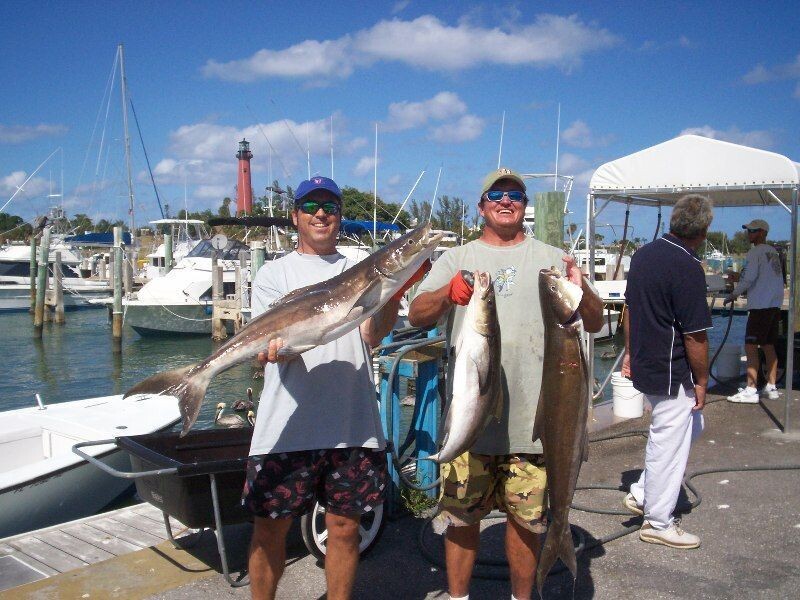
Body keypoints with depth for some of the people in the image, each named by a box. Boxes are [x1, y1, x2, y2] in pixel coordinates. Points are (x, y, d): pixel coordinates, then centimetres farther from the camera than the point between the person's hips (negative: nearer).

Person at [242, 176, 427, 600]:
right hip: (287, 425, -1)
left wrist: (396, 290, -20)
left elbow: (371, 334, -3)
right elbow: (270, 346, -3)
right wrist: (273, 349, -28)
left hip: (353, 425, 1)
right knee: (270, 526, 6)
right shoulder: (273, 274, 9)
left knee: (344, 526, 10)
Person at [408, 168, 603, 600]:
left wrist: (580, 291, -19)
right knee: (461, 514, 9)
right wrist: (449, 293, -27)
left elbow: (595, 324, 4)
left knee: (527, 515, 11)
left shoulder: (552, 259, 9)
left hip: (532, 415, 1)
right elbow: (417, 315, -5)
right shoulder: (456, 259, 8)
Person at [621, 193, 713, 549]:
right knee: (669, 445, 4)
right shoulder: (687, 267, -20)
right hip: (672, 374, -9)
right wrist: (702, 381, -7)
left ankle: (642, 493, 25)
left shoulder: (644, 254, 6)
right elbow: (695, 335, -18)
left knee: (692, 424, 23)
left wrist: (629, 353, 23)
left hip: (644, 366, 9)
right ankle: (658, 523, 18)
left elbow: (630, 309, 14)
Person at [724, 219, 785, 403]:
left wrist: (734, 294, -1)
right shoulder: (774, 252, 16)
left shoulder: (755, 252, -9)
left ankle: (751, 390, -12)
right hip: (775, 305, 9)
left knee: (751, 346, -8)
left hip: (760, 305, -9)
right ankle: (771, 387, 17)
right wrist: (738, 278, 23)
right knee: (769, 346, 13)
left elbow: (749, 279, -15)